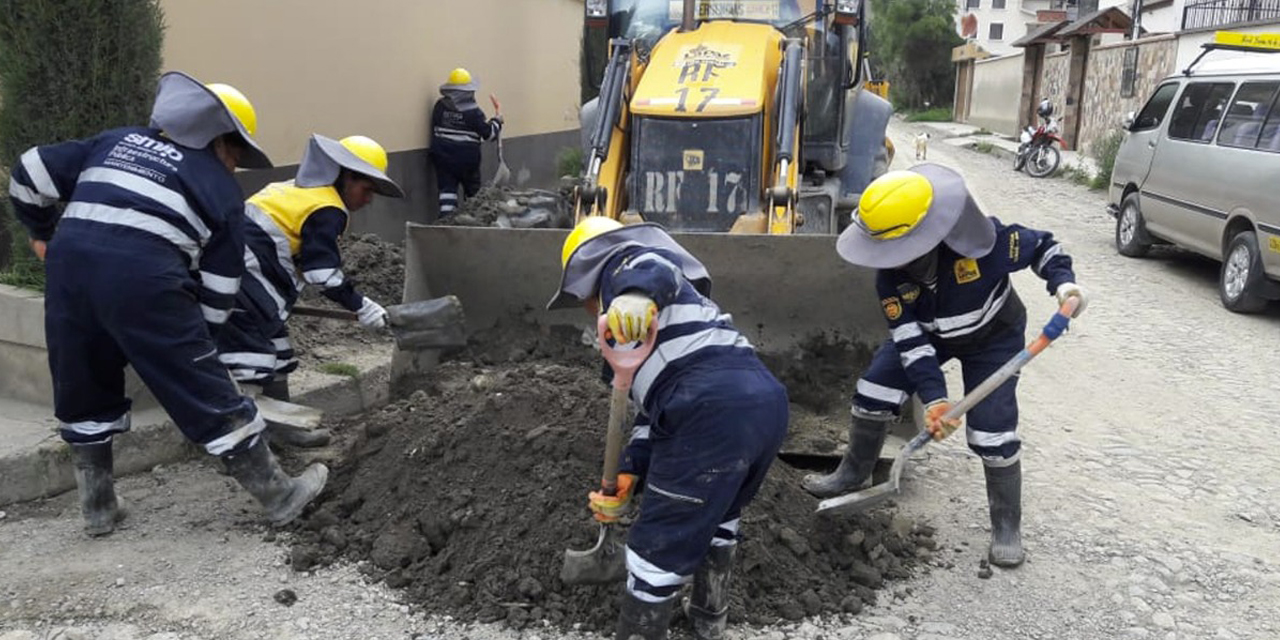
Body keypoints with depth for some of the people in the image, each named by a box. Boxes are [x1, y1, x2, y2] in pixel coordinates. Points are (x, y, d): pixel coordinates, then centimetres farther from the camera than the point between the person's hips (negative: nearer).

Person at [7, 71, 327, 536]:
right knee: (208, 394, 6)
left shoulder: (117, 141, 28)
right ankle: (279, 496, 19)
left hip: (69, 262, 5)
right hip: (143, 275, -4)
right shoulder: (221, 188, 16)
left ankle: (98, 509, 33)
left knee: (84, 395, 23)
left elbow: (31, 171, 25)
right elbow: (219, 284, 15)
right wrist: (198, 341, 26)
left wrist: (41, 232, 39)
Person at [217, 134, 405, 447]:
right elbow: (323, 271, -16)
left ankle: (281, 425, 26)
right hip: (243, 278, -11)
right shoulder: (326, 211, -11)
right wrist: (361, 306, -10)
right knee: (249, 352, -10)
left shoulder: (299, 189, 19)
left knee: (275, 347, 17)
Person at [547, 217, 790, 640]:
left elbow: (653, 269, -15)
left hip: (714, 411, -11)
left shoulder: (622, 263, 12)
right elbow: (656, 411, 31)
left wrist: (638, 295, -37)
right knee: (718, 514, 34)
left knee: (659, 548, 5)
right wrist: (629, 474, 23)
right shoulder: (647, 325, 37)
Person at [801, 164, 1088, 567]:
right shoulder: (890, 272, -27)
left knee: (993, 432, -11)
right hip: (927, 333, 4)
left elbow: (1042, 246, -20)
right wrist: (933, 396, -33)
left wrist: (1063, 281, -39)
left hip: (992, 336, -3)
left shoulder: (982, 240, -38)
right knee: (874, 392, -4)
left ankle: (1007, 525, 11)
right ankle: (855, 473, 21)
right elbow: (909, 336, -25)